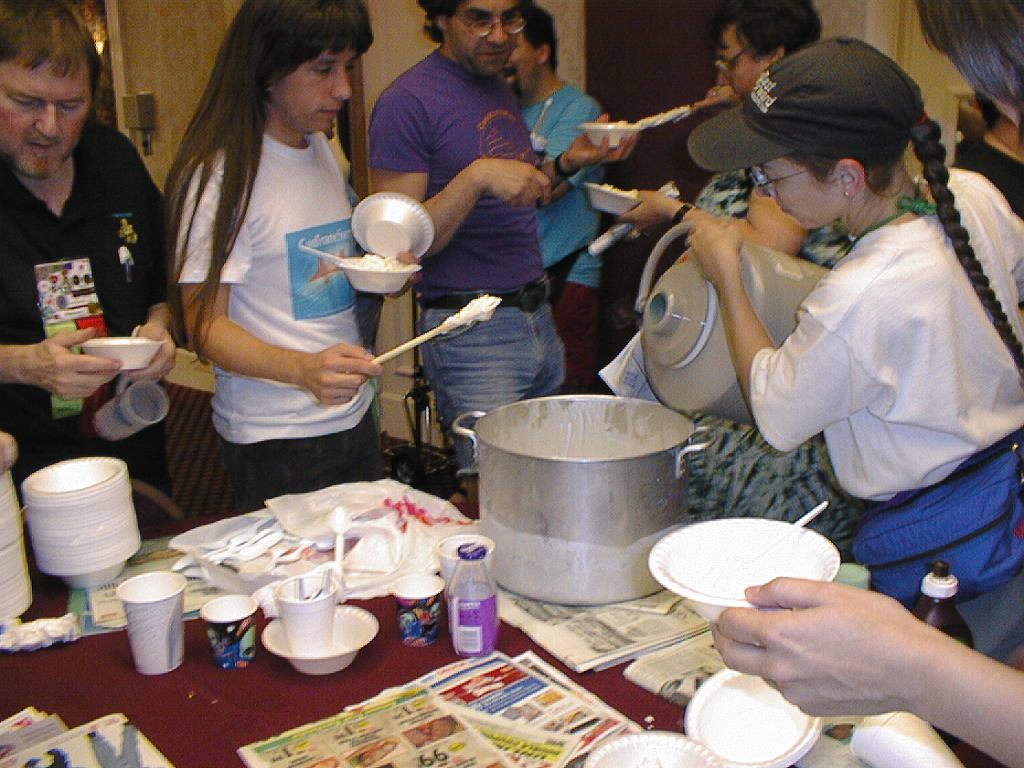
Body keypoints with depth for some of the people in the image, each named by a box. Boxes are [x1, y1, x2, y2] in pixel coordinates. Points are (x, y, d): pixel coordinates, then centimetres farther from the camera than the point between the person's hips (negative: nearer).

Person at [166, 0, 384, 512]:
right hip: (275, 439, -7)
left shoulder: (323, 150, 10)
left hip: (354, 414, 8)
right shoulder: (220, 173, -15)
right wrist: (303, 369, -36)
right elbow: (204, 325, -19)